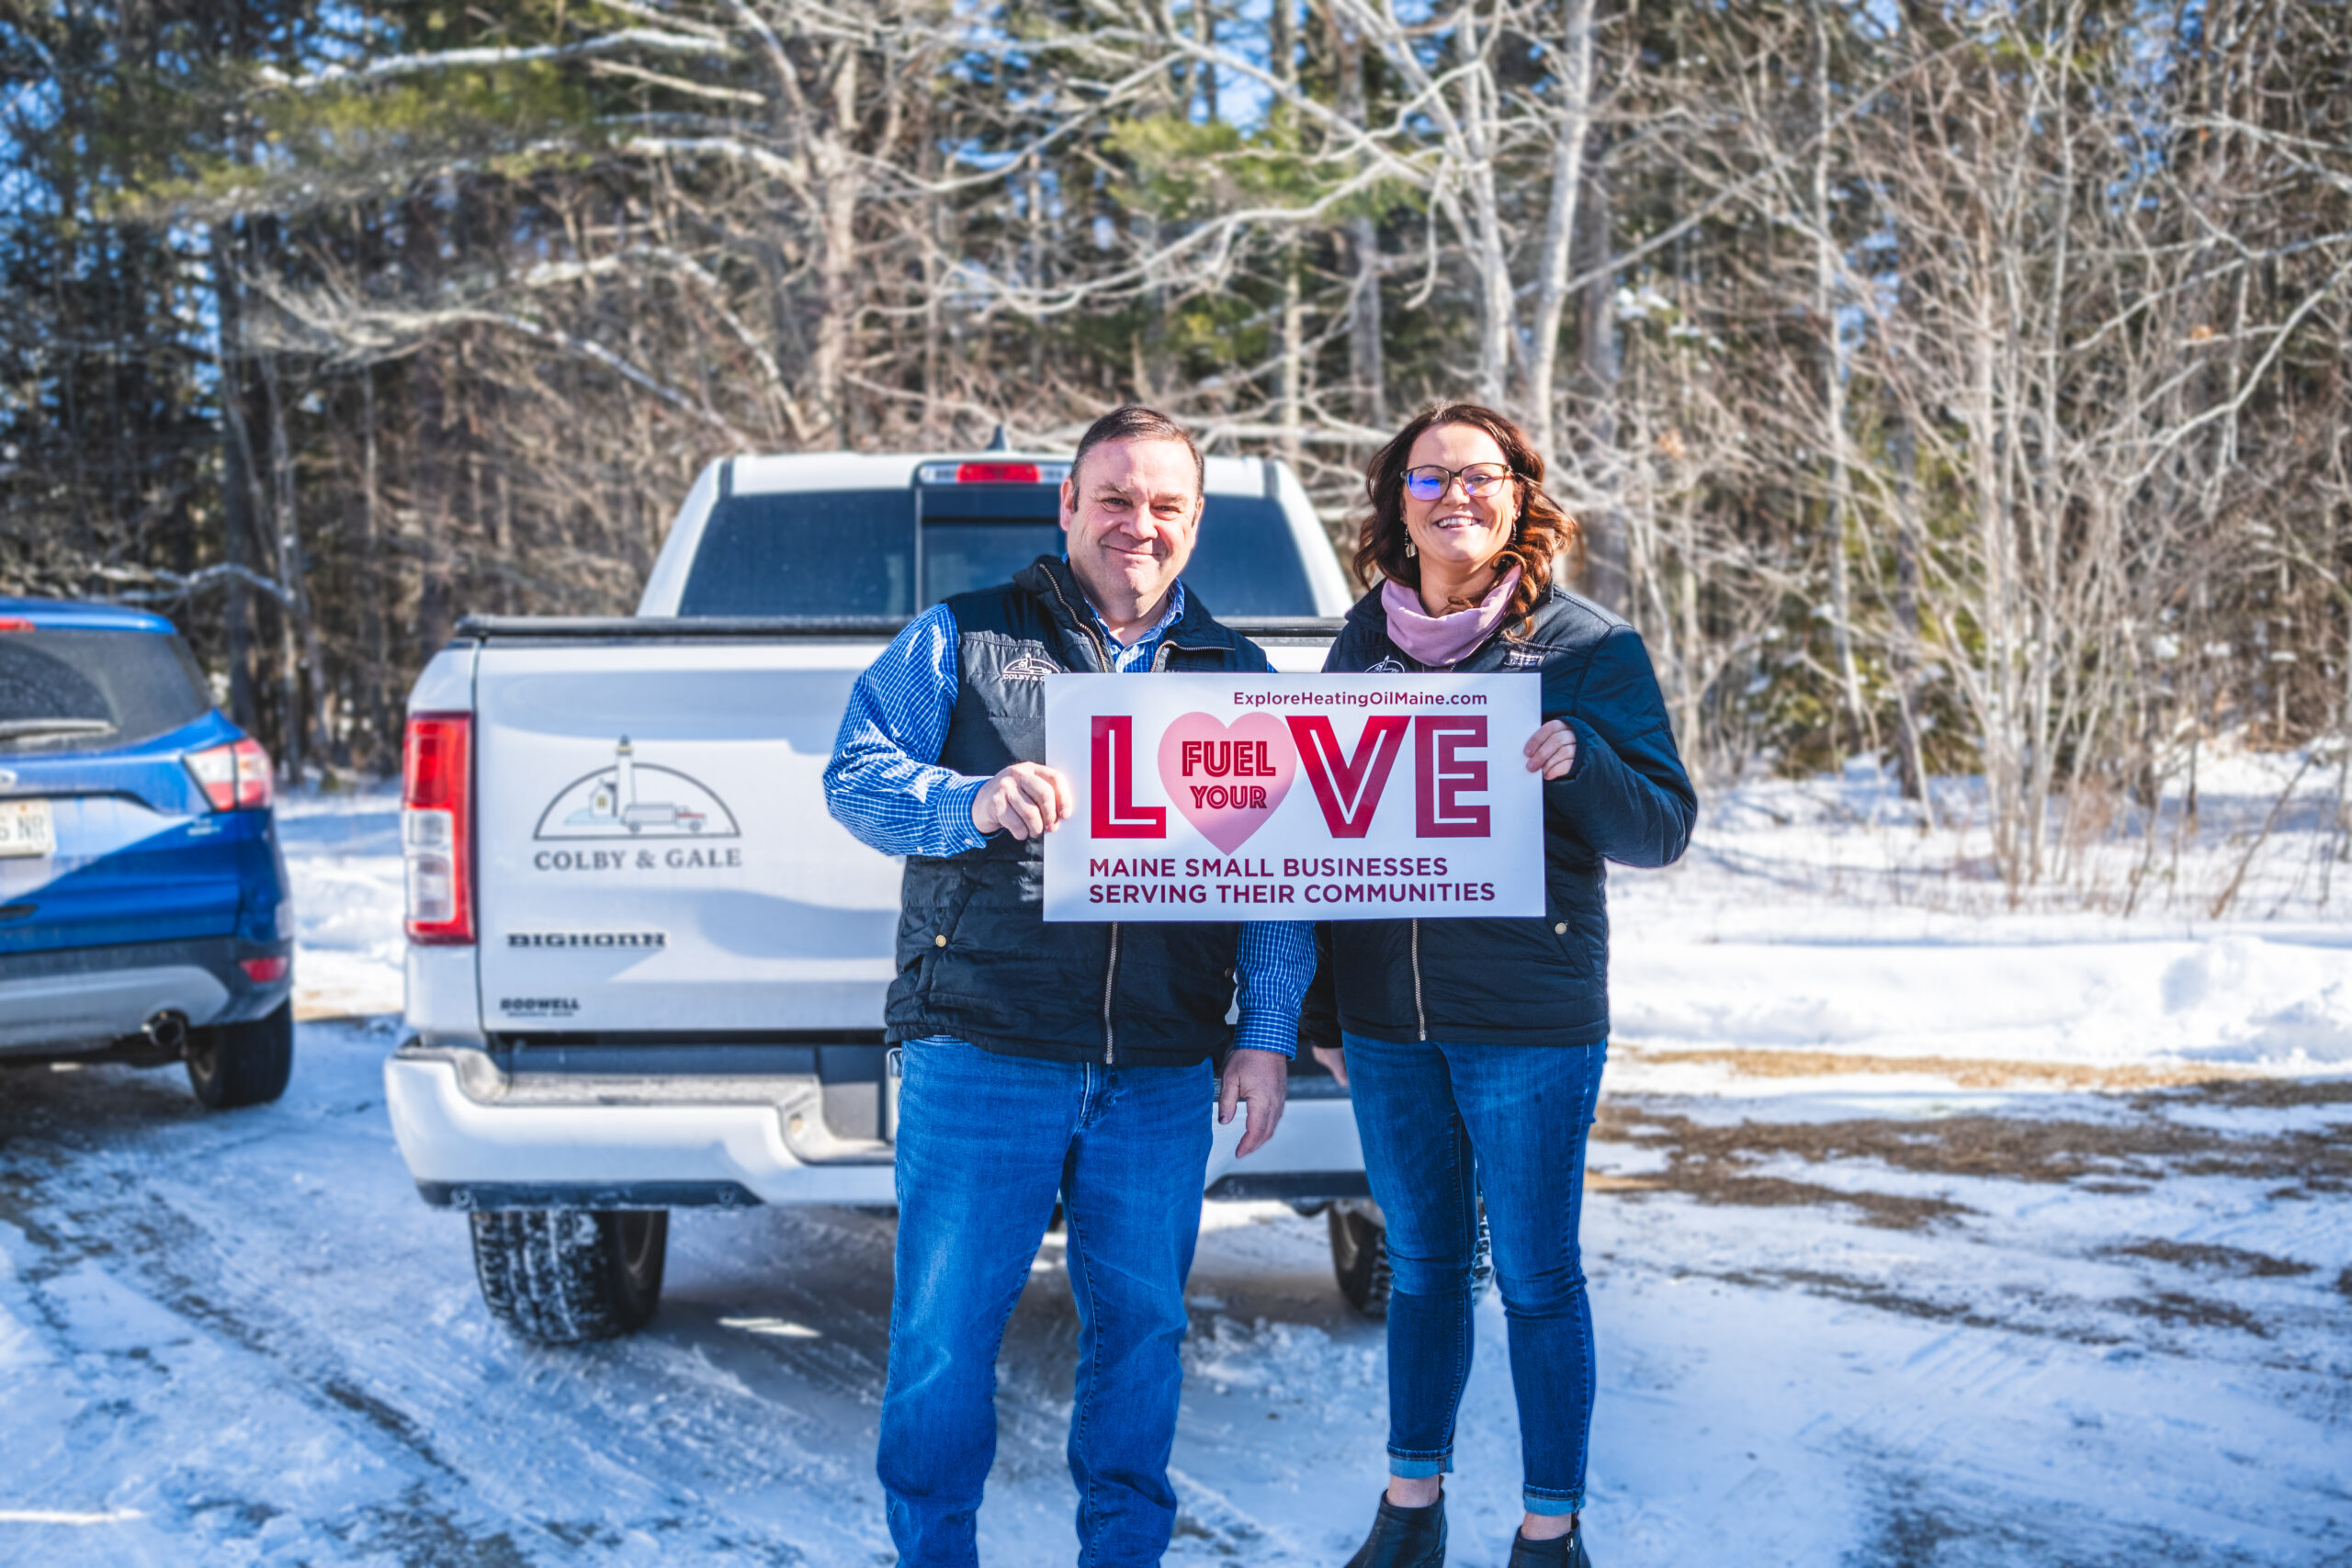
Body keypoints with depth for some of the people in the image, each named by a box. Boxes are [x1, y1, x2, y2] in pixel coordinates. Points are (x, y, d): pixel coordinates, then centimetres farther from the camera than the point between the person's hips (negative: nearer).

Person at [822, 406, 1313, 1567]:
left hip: (1162, 1074, 3)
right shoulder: (964, 638, 8)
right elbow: (855, 775, -1)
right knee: (946, 1330, 1)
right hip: (982, 1047, -2)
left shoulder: (1238, 677, 14)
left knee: (1141, 1321, 10)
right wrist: (976, 803, -20)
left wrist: (1267, 1036, 1)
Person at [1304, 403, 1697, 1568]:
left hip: (1530, 1022, -4)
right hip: (1385, 1017, 4)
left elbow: (1663, 831, -4)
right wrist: (1322, 1009, 14)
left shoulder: (1586, 645, -4)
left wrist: (1578, 760, -25)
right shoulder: (1363, 640, 8)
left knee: (1536, 1279, 4)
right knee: (1420, 1264, 15)